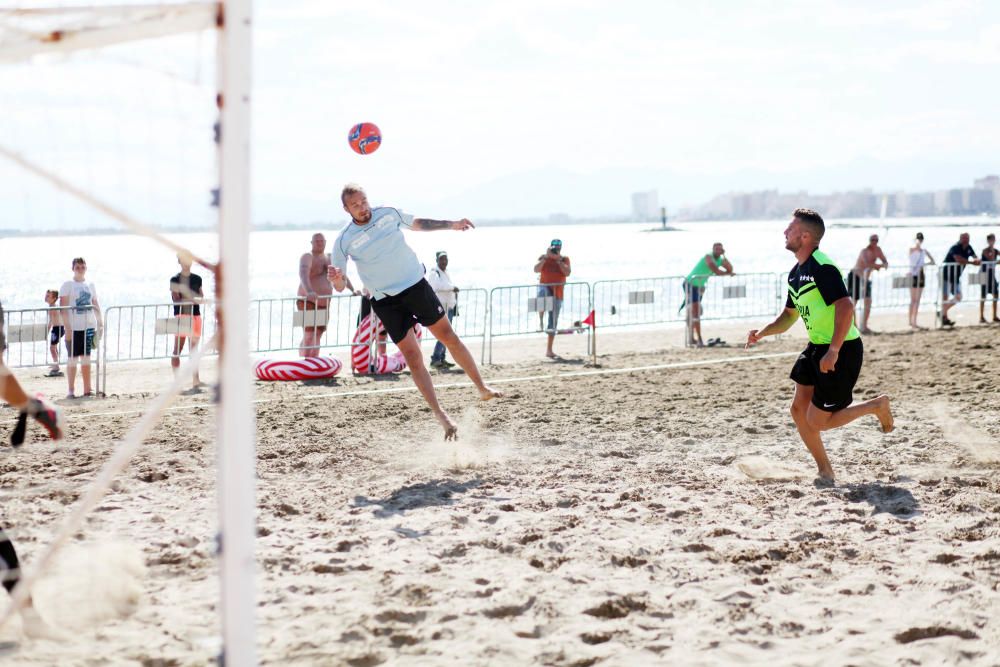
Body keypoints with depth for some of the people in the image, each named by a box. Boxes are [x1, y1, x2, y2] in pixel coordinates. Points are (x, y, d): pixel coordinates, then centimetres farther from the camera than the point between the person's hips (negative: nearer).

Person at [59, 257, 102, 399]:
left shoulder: (90, 285, 13)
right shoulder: (68, 285, -2)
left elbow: (96, 306, 16)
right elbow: (63, 307, -8)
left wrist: (100, 323, 8)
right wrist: (67, 328, -14)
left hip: (89, 326, 4)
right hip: (74, 327, -4)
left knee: (86, 358, 7)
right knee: (73, 359, -1)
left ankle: (87, 389, 11)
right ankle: (71, 391, 3)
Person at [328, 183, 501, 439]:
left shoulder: (388, 213, -3)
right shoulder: (344, 241, -12)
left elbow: (417, 224, 18)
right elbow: (340, 287, -10)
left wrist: (452, 225, 17)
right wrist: (337, 279, -33)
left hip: (417, 285, 3)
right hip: (386, 301, -3)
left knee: (450, 338, 6)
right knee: (412, 357, -6)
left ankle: (482, 388, 22)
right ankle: (441, 416, -1)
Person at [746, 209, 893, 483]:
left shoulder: (822, 267, -20)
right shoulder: (796, 273, 11)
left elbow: (846, 307, -29)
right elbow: (789, 316, 22)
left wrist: (834, 351, -33)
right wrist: (761, 333, 5)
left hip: (843, 350, -9)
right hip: (816, 347, 9)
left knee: (817, 421, -6)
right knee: (798, 409, 6)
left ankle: (877, 406, 12)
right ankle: (825, 470, 18)